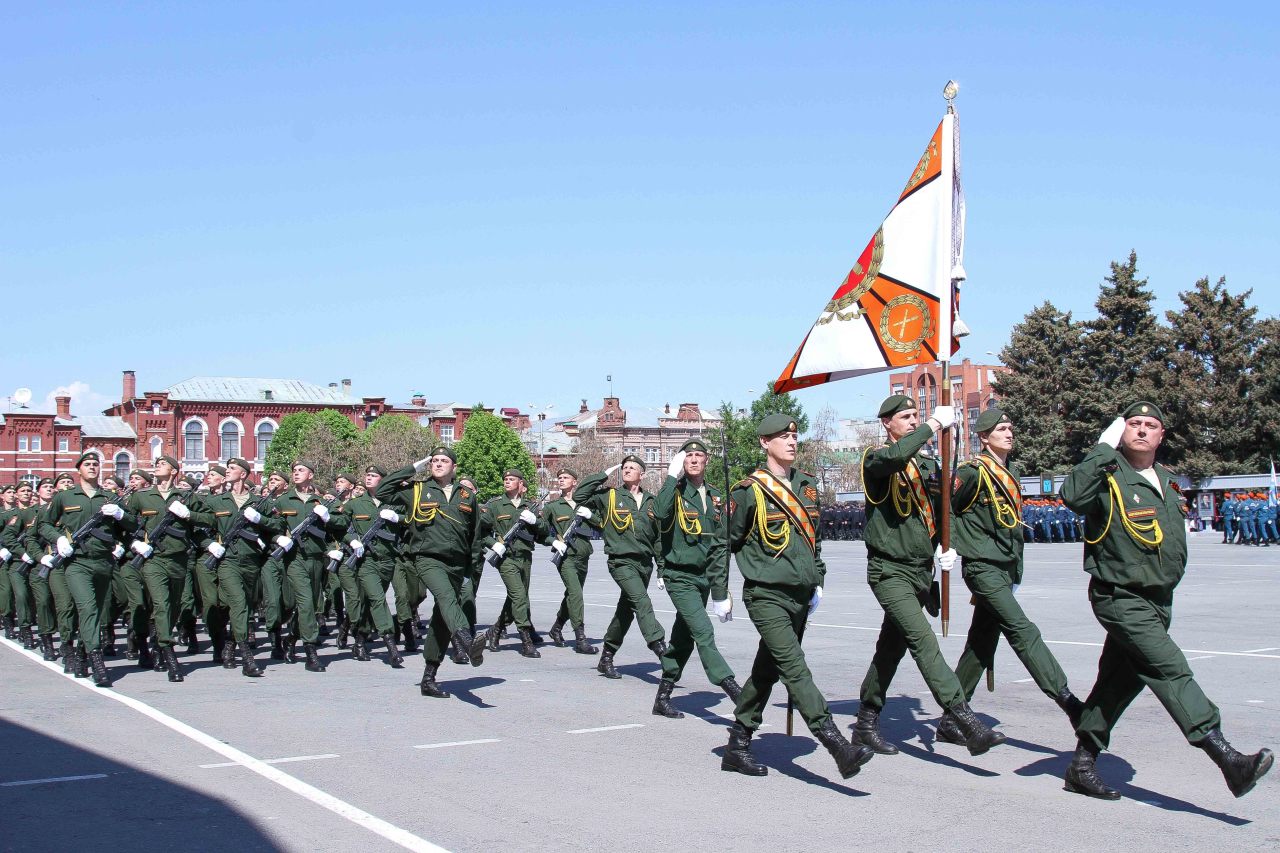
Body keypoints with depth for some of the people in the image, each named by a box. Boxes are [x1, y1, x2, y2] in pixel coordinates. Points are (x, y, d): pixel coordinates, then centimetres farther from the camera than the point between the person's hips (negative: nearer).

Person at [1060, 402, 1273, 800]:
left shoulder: (1167, 481, 14)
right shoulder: (1108, 475, -11)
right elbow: (1072, 495, -33)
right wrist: (1104, 449, -27)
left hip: (1159, 600, 8)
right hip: (1121, 599, -8)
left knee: (1118, 681, 12)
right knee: (1171, 671, -17)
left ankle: (1082, 766, 21)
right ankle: (1228, 760, -22)